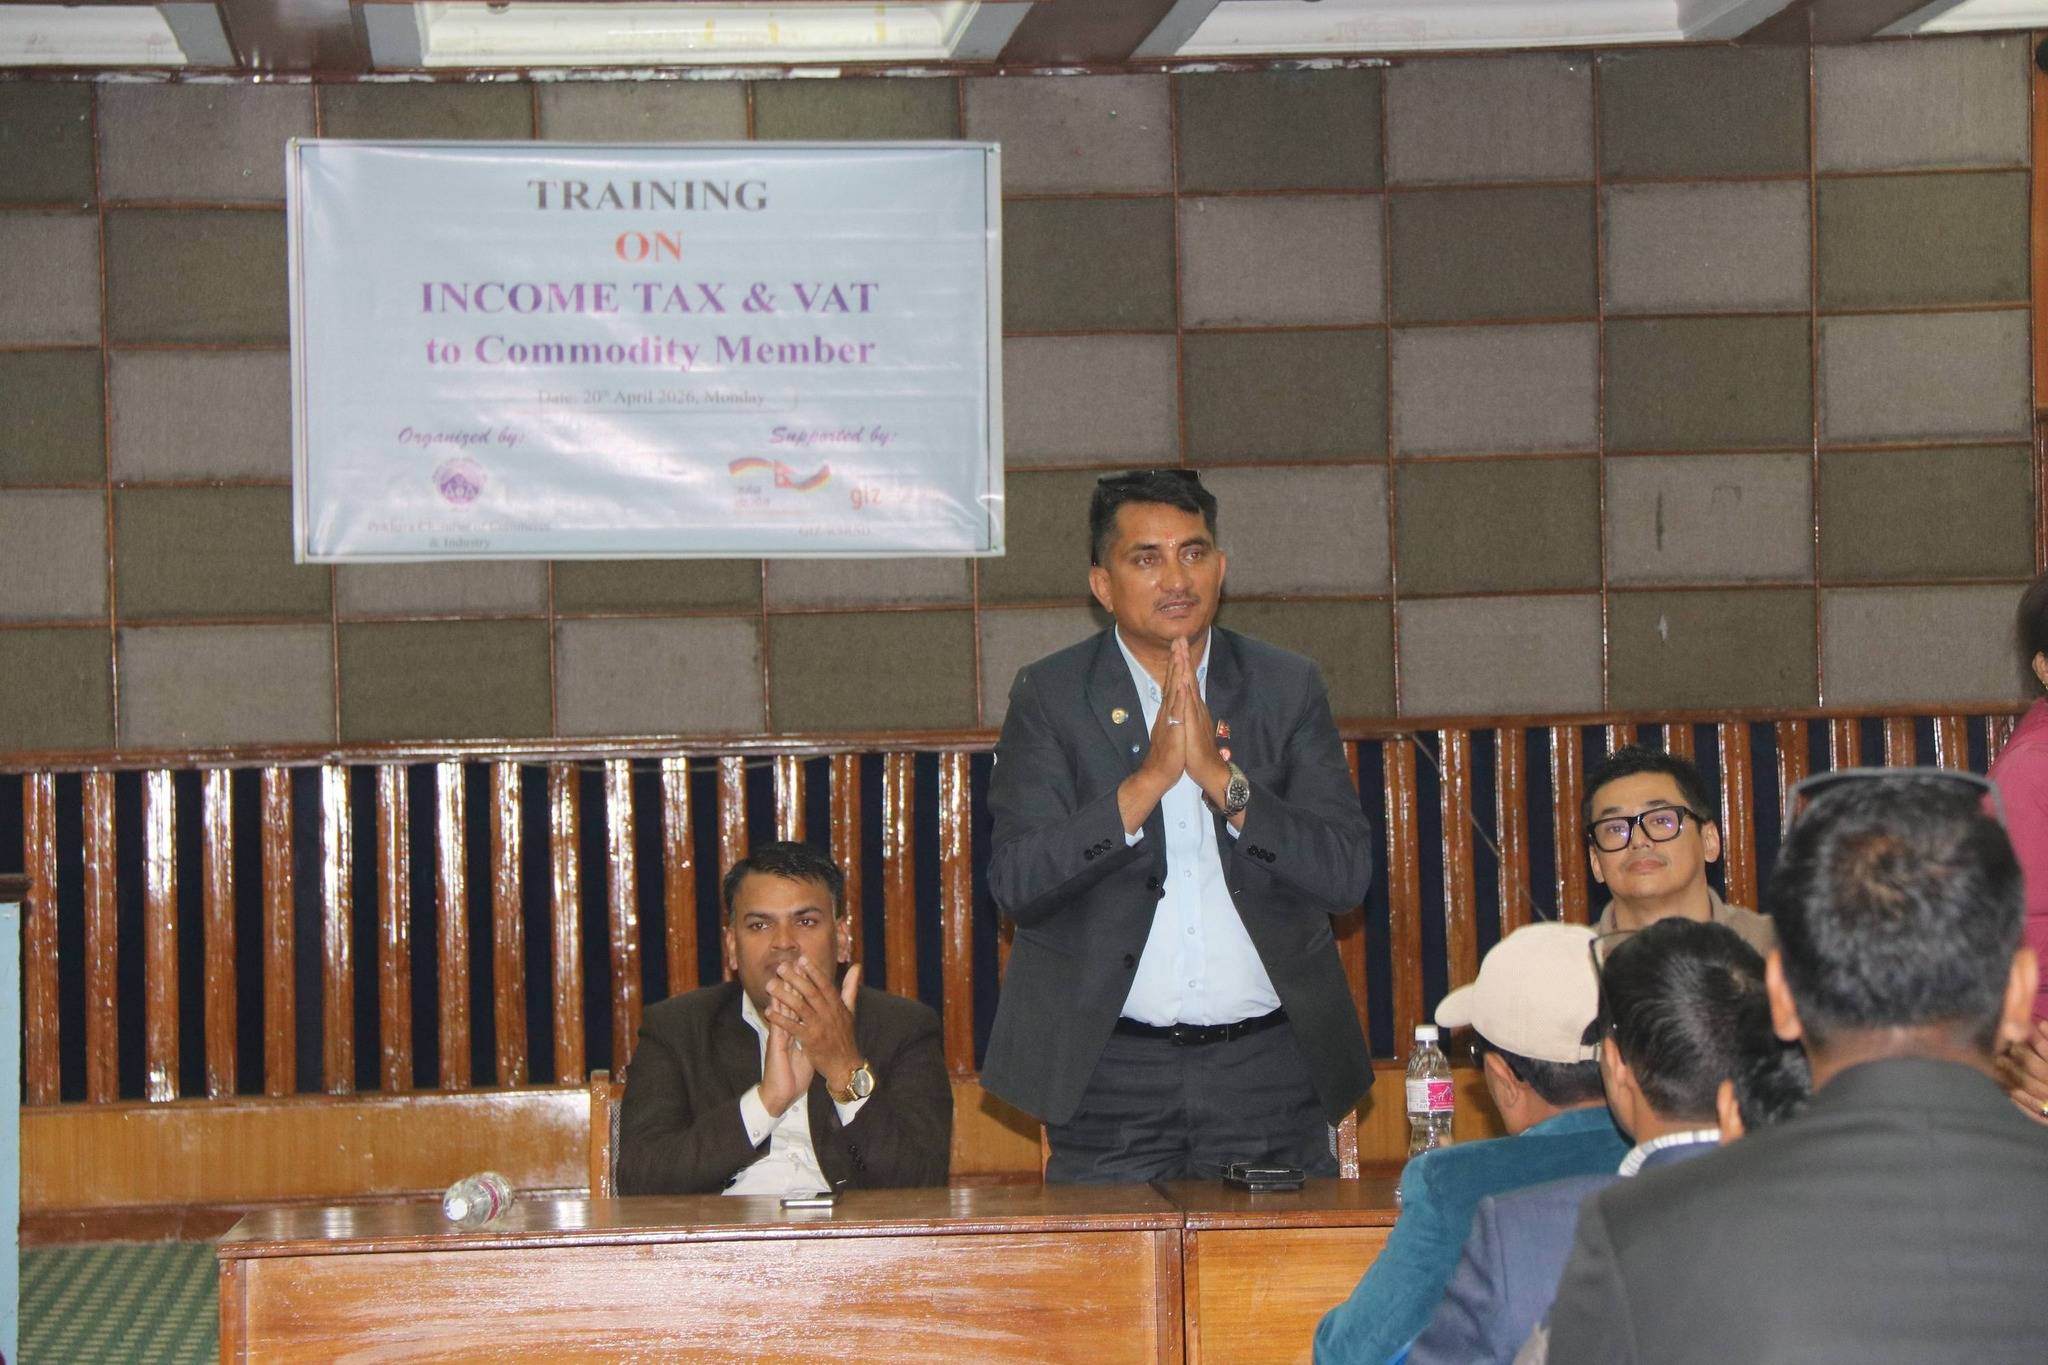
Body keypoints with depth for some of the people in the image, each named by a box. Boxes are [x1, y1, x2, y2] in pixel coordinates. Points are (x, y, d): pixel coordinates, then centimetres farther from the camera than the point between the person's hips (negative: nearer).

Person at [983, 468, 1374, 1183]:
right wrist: (1148, 779, -18)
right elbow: (1014, 883, -8)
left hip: (1269, 1070, 1)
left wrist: (1222, 777, -14)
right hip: (1113, 1077, -1)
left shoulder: (1288, 687, 7)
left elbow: (1348, 874, -2)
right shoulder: (1049, 695, 3)